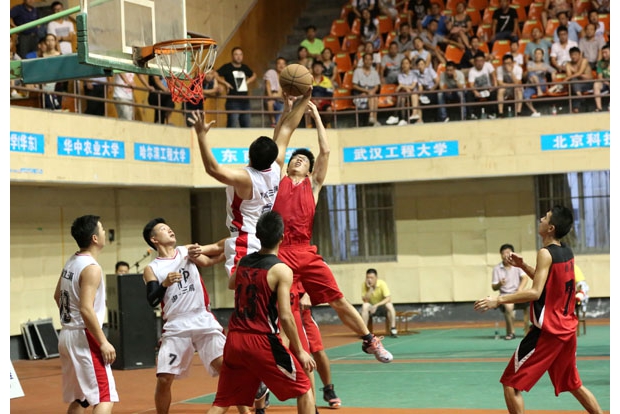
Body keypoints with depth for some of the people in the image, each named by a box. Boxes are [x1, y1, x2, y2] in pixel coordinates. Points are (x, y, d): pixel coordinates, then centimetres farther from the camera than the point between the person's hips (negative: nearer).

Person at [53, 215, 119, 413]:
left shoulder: (71, 262, 10)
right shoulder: (91, 268, -18)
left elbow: (57, 296, 22)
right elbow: (86, 309, -25)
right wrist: (103, 342, -21)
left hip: (67, 335, 9)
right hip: (84, 337, -9)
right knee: (105, 398, -11)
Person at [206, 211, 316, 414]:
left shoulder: (244, 262, 9)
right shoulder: (281, 270, -10)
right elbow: (285, 316, -15)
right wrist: (300, 351, -6)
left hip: (234, 340, 6)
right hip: (262, 342, -6)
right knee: (304, 390, 9)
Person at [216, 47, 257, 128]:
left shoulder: (244, 67, 14)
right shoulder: (227, 67, -4)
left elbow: (254, 75, 32)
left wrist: (248, 81, 15)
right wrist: (225, 83, -16)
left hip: (245, 101, 7)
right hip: (233, 102, -7)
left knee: (246, 126, 10)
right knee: (232, 126, -10)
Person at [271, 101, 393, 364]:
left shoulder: (313, 184, 16)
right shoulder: (279, 180, 16)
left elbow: (325, 151, 11)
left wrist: (316, 116, 16)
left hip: (306, 253, 1)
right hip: (280, 252, -1)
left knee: (338, 301, 4)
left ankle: (369, 340, 17)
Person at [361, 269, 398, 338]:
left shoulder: (382, 283, -19)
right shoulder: (364, 285, -14)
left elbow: (388, 299, -26)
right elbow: (365, 301, -19)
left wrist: (376, 305, -37)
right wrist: (370, 289, -30)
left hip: (383, 306, -1)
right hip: (372, 307, 1)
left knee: (389, 305, -33)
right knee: (365, 306, -31)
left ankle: (393, 330, -27)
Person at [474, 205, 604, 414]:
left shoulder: (546, 253, -16)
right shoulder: (567, 252, 9)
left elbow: (535, 292, -25)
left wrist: (498, 300, -26)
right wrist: (523, 266, 13)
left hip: (547, 331, -9)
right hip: (567, 329, 9)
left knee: (511, 384, -3)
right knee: (573, 384, 24)